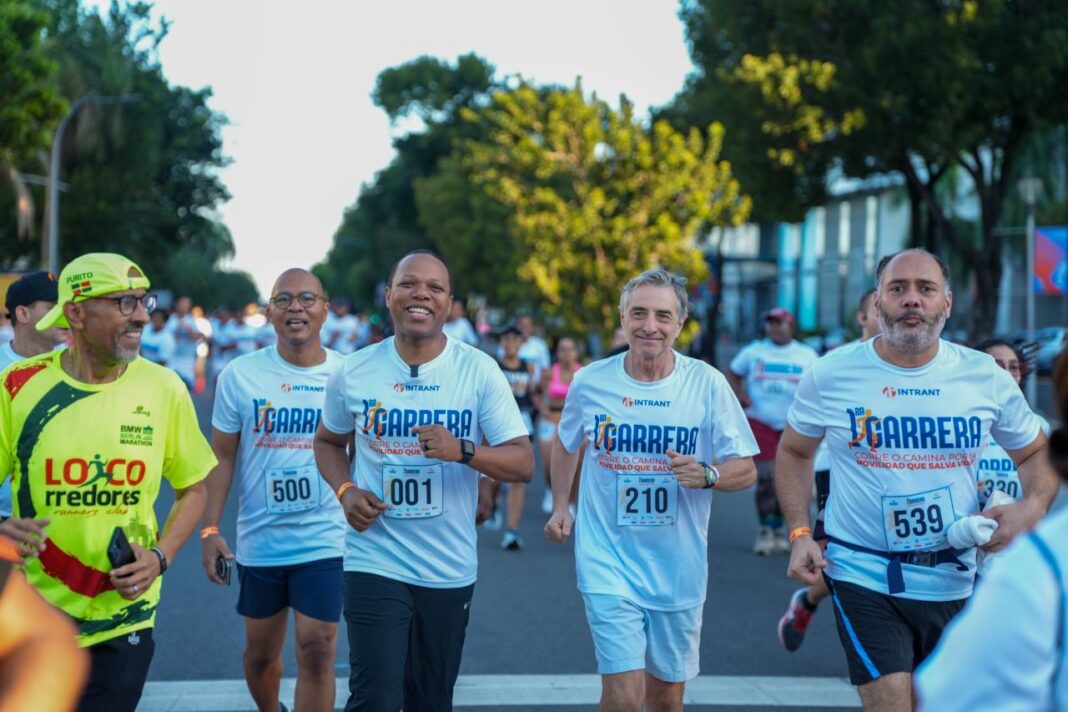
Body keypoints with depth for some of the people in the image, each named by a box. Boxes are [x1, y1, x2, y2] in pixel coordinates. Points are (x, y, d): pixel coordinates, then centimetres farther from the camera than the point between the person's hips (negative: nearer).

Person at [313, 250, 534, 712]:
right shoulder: (354, 373, -2)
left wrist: (463, 450, -26)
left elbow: (524, 463, -8)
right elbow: (328, 441, 15)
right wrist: (345, 491, -5)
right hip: (374, 565, -1)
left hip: (450, 571, 1)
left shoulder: (479, 372, -6)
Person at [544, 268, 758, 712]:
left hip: (679, 568, 1)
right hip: (608, 562, -1)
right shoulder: (590, 382, -2)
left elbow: (745, 469, -2)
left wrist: (707, 474, -22)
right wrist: (559, 505, 9)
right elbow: (566, 443, 18)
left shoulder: (708, 384, -5)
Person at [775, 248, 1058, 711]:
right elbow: (794, 452, 9)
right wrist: (799, 534, -4)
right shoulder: (831, 375, -6)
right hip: (864, 575, -3)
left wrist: (1032, 507, -10)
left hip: (952, 581, 3)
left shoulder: (985, 377, -2)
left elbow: (1036, 452, 11)